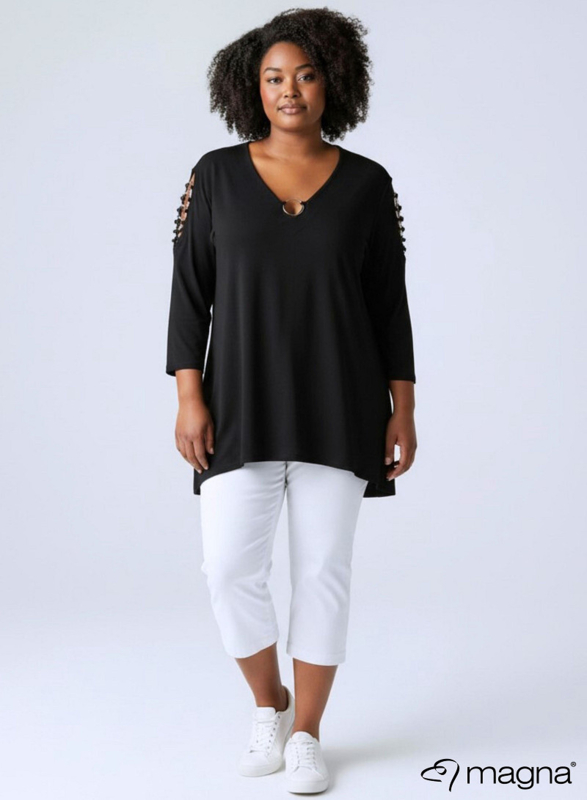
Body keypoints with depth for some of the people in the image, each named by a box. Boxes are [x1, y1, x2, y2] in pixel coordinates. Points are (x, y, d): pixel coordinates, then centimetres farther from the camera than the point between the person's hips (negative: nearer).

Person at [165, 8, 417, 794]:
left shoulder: (367, 182, 2)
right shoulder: (217, 172, 1)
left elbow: (389, 302, 4)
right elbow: (190, 290, 0)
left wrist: (403, 408, -1)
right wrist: (189, 397, -8)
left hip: (338, 404, 0)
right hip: (243, 403, 0)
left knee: (324, 569, 1)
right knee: (231, 569, -5)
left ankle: (306, 733, 18)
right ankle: (268, 702, 23)